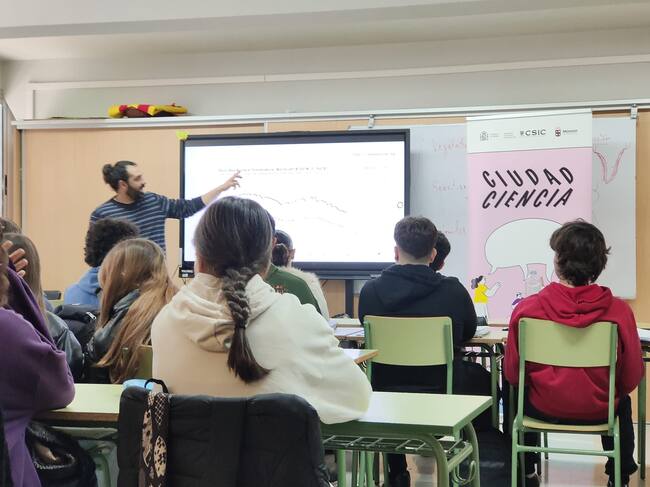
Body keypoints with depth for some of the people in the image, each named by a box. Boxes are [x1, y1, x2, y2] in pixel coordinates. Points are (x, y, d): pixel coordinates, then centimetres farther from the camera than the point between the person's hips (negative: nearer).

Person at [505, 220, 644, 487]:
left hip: (544, 408, 0)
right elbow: (631, 378, -10)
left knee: (519, 394, 36)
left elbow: (512, 374, -8)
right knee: (623, 403, 36)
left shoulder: (526, 308, -20)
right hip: (598, 411, 0)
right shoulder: (620, 310, -20)